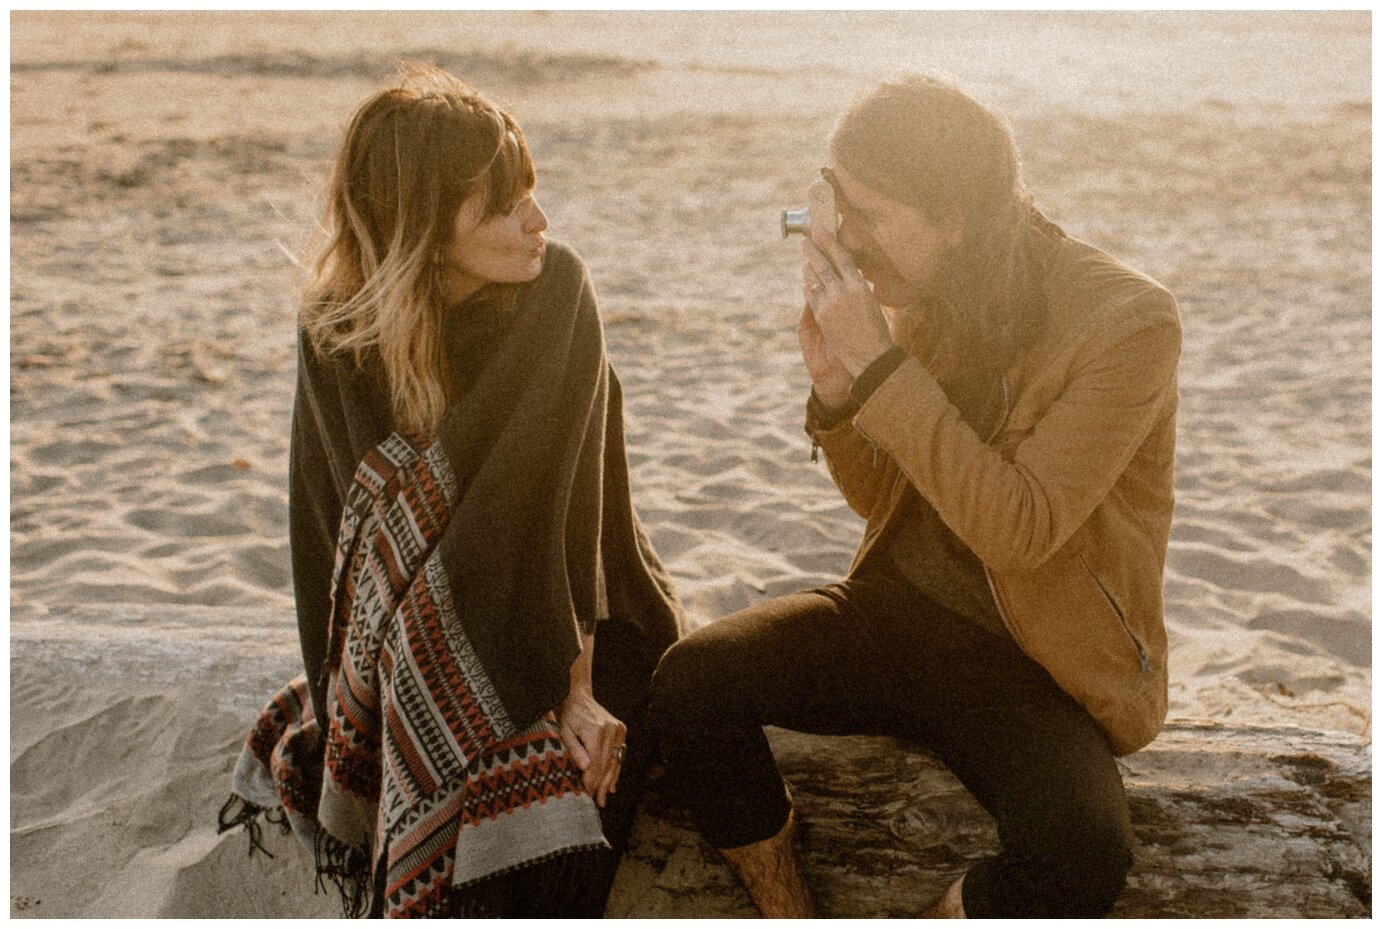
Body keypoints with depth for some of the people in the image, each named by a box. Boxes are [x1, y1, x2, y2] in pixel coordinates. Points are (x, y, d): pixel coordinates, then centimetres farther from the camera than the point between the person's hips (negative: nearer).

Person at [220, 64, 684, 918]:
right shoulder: (339, 333, -9)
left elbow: (559, 502, -20)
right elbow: (339, 523, -6)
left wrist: (571, 685, -24)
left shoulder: (558, 294, -15)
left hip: (565, 618, -2)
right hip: (417, 646, 2)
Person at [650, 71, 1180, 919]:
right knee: (690, 679, -15)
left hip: (1030, 669, -5)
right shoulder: (924, 301, 0)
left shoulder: (1126, 323, -18)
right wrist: (835, 390, -11)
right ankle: (787, 909, 3)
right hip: (899, 613, 5)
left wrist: (879, 364, -27)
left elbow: (1018, 530, -26)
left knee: (1078, 855, -32)